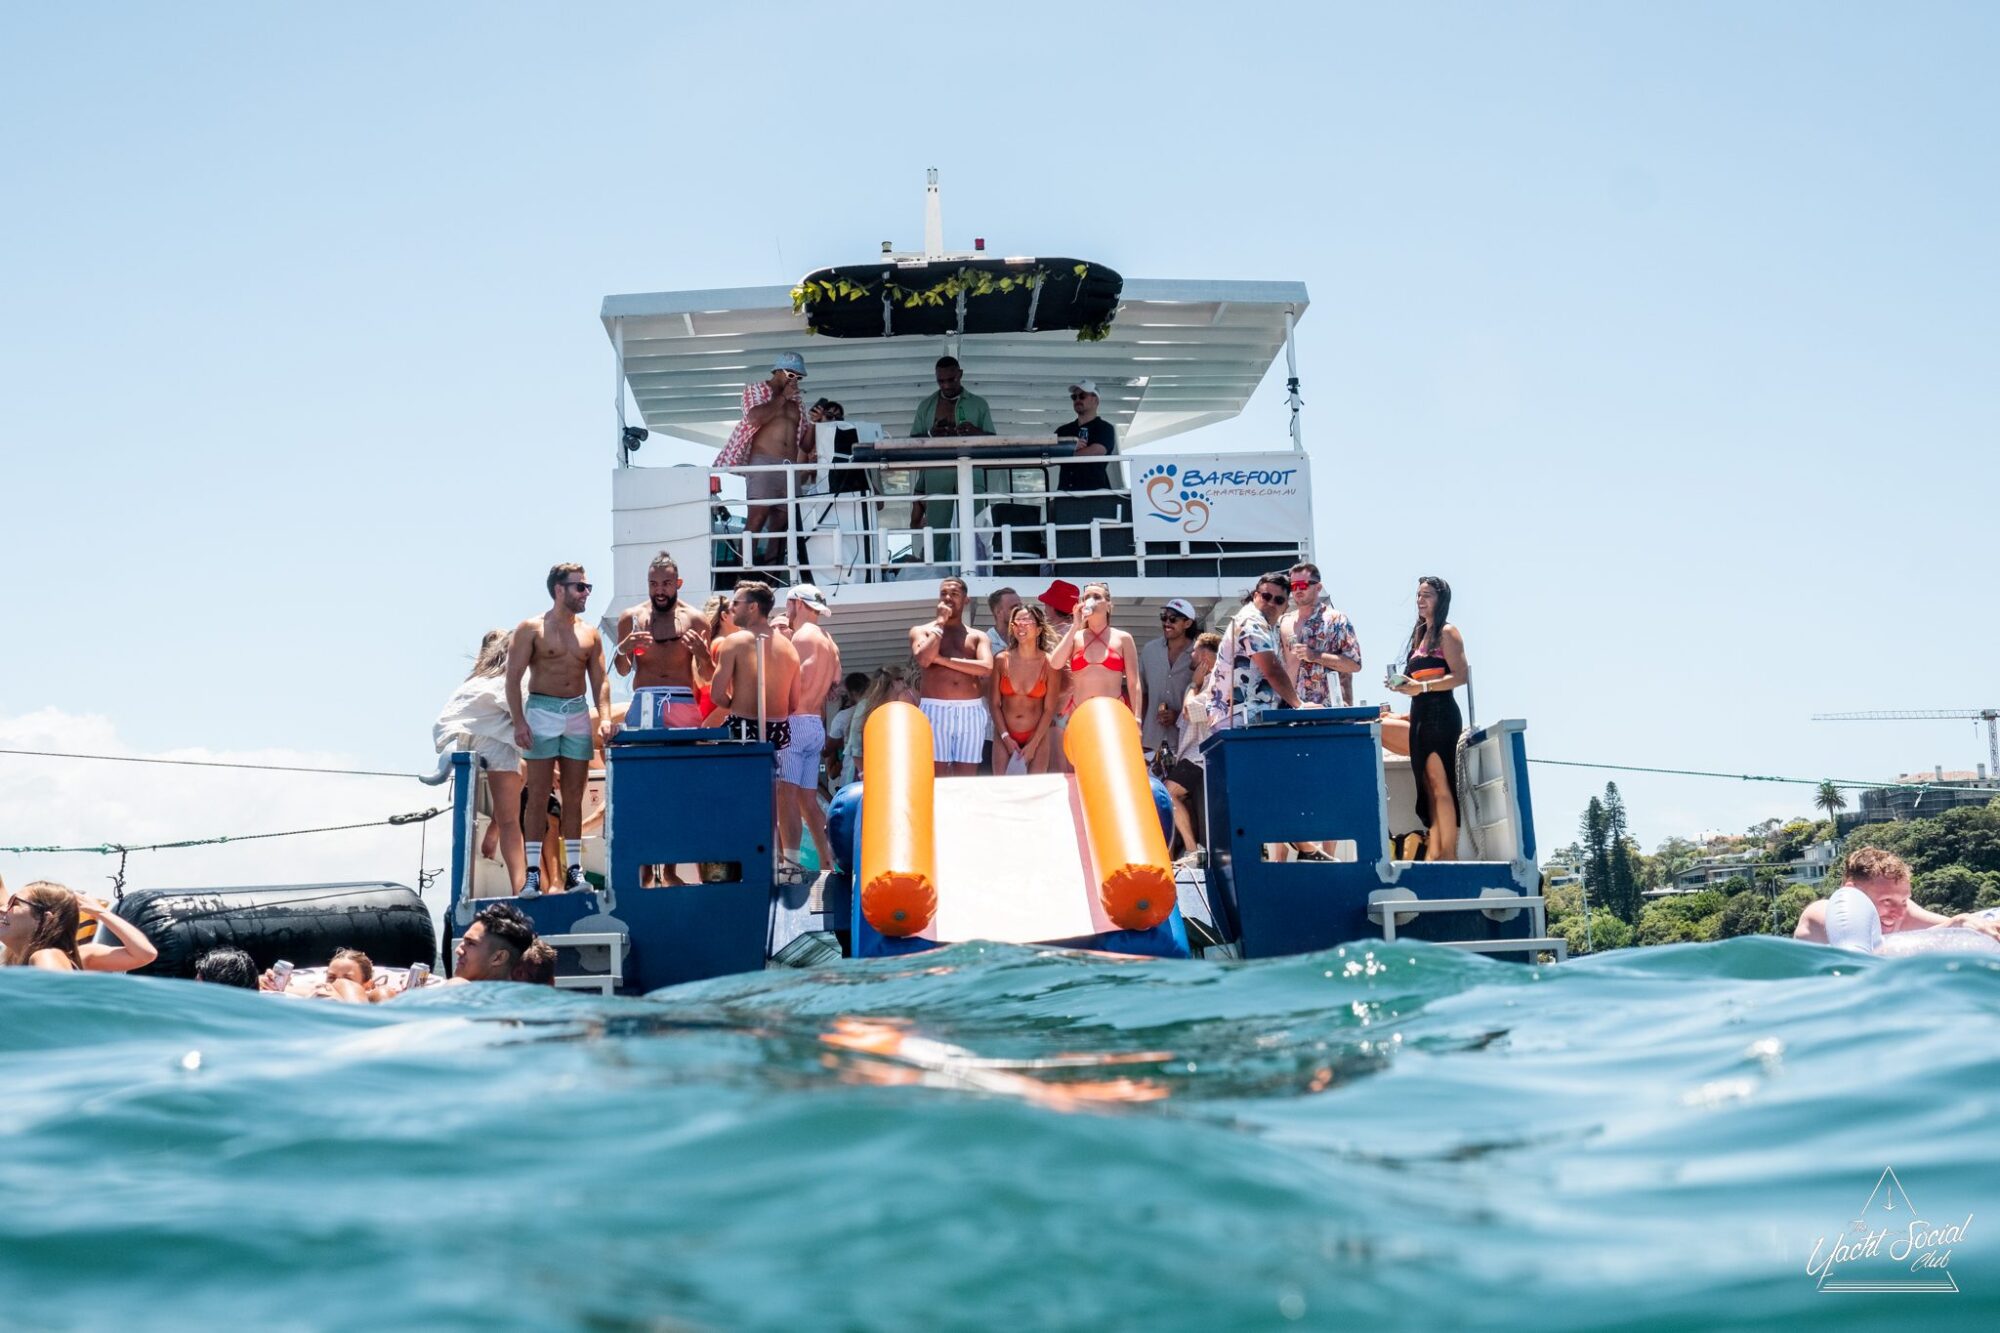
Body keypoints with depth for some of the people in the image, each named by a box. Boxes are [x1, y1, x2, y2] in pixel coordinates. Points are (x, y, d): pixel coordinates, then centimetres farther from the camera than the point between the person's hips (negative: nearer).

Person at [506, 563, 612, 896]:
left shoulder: (590, 634, 12)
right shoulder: (531, 629, -1)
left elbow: (600, 679, 10)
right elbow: (513, 677, -5)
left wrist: (604, 717, -6)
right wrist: (519, 721, -15)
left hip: (578, 715, 4)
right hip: (541, 712, -4)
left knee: (574, 797, 5)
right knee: (538, 797, -4)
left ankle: (574, 869, 9)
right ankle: (532, 872, -2)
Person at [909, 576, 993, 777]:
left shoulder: (978, 636, 15)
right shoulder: (921, 631, 11)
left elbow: (986, 668, -5)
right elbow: (924, 659, -10)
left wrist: (942, 659, -7)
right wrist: (940, 623, -1)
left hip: (971, 711, 2)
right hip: (935, 710, -2)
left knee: (967, 779, 0)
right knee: (936, 776, -6)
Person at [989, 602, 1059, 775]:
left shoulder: (1048, 663, -7)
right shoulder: (1001, 660, -4)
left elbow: (1049, 709, -5)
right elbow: (994, 704, 0)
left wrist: (1033, 744, -9)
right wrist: (1006, 737, -7)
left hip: (1036, 736, -1)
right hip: (1005, 736, 1)